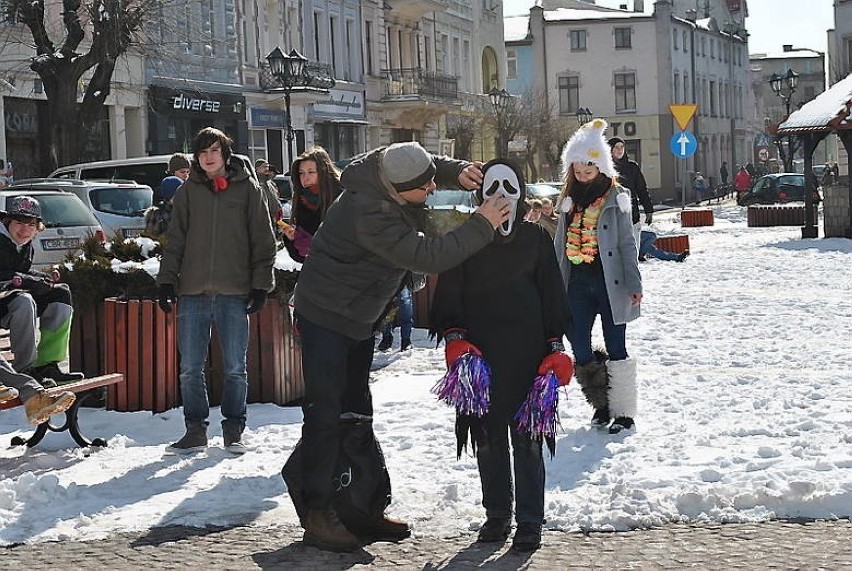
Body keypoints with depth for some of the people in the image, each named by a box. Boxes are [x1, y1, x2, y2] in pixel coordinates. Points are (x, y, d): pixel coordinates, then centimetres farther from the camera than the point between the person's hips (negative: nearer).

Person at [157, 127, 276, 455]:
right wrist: (166, 280, 2)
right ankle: (195, 430, 14)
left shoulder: (247, 188, 4)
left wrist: (261, 284, -3)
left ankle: (233, 430, 15)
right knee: (190, 368, 3)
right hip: (193, 293, 2)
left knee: (235, 368, 4)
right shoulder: (188, 191, 9)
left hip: (234, 293, -2)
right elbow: (175, 240, 11)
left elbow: (263, 241, 3)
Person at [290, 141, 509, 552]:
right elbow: (426, 257, -33)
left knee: (356, 409, 14)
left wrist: (456, 171, -8)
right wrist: (481, 226, -28)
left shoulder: (388, 166, -9)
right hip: (326, 315, -10)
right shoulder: (370, 214, -35)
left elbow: (430, 165, 13)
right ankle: (317, 515, -1)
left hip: (358, 317, 10)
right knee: (325, 414, -8)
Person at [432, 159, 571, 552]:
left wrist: (555, 347, 1)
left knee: (526, 437, -1)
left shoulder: (536, 239, 7)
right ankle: (496, 514, 21)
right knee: (488, 438, 8)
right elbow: (448, 294, 5)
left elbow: (551, 296, 8)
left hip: (526, 355, -1)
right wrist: (453, 338, -9)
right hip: (478, 354, 1)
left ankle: (530, 521, 4)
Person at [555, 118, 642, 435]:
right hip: (577, 281, 5)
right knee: (579, 345, 2)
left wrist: (634, 284, -9)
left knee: (615, 346, 0)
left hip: (609, 280, -5)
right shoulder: (569, 200, 10)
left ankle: (623, 411, 8)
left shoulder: (615, 198, -3)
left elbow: (627, 243, -5)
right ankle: (602, 403, 18)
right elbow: (560, 243, 14)